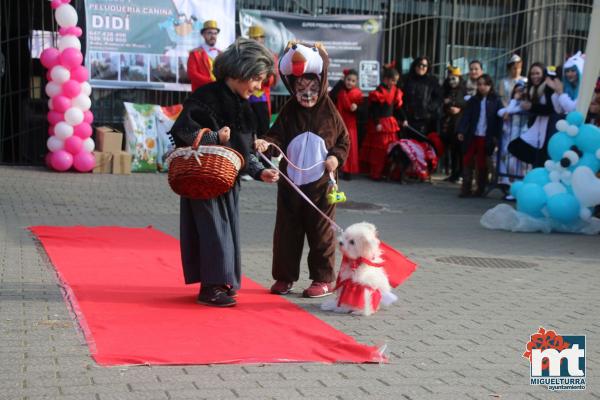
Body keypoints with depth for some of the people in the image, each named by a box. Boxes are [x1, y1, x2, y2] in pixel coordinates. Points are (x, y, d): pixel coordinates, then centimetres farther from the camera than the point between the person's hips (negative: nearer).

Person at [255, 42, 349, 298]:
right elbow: (278, 136, -3)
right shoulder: (288, 112, 3)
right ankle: (284, 276, 20)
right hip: (290, 182, 2)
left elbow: (344, 140, 8)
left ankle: (323, 279, 14)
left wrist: (336, 157, -9)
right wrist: (266, 143, -23)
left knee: (321, 232, 4)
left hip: (321, 183, -2)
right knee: (287, 231, 8)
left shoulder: (329, 113, 0)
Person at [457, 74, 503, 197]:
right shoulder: (473, 100, 7)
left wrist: (496, 135, -8)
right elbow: (466, 116, 2)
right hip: (472, 135, 3)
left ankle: (480, 189, 14)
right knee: (467, 161, 0)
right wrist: (461, 131, -8)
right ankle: (466, 188, 5)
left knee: (481, 163, 5)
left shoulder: (496, 101, 0)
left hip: (486, 137, -3)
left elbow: (499, 119, -1)